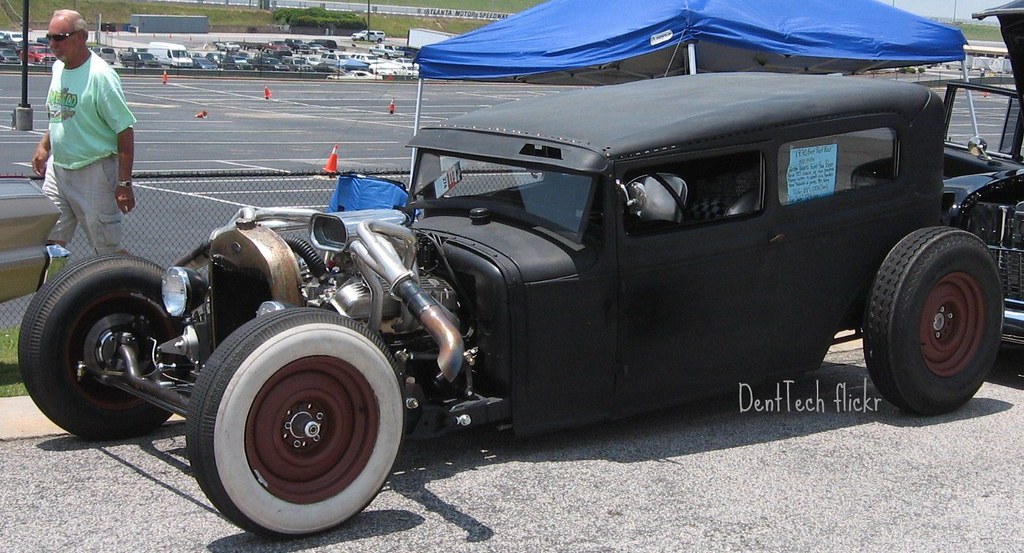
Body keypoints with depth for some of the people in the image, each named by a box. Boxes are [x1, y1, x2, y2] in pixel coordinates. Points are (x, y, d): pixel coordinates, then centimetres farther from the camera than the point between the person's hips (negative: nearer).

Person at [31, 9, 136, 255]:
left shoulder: (100, 75, -16)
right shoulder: (58, 68, 8)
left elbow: (124, 131, -17)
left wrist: (124, 183, -19)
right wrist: (43, 146, 12)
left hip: (93, 172, -7)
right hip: (57, 168, 7)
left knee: (108, 250, 0)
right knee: (50, 243, 5)